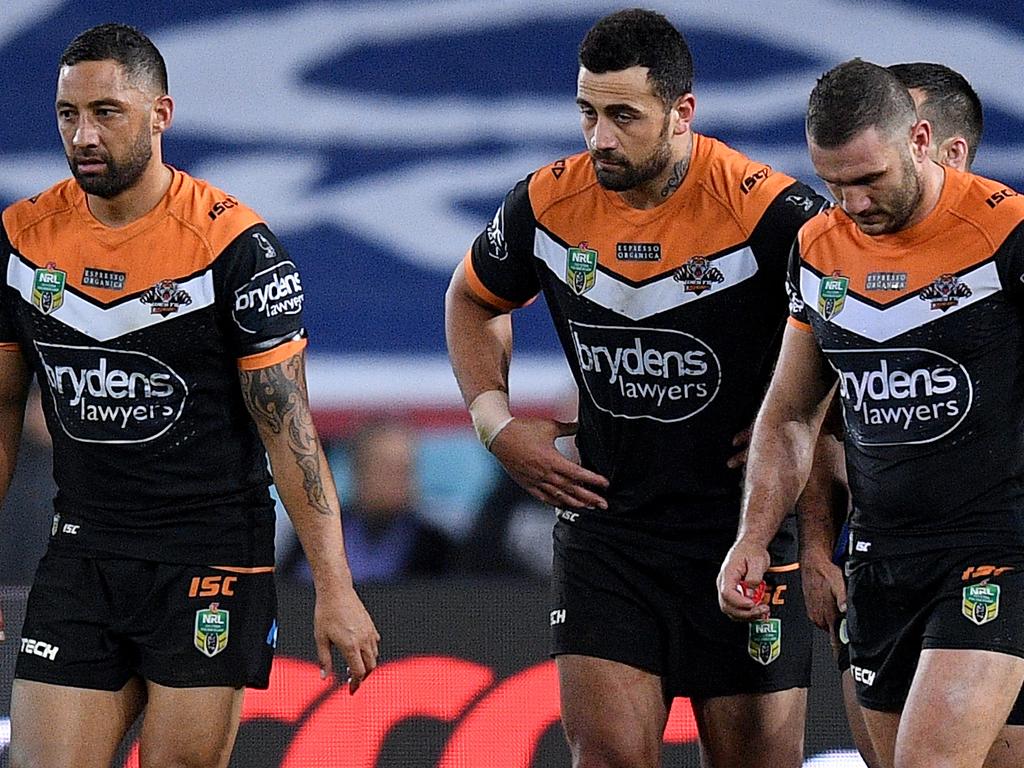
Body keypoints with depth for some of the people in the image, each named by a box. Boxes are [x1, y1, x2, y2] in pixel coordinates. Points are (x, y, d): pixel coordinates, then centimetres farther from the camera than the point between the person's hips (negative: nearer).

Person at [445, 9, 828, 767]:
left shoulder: (769, 212, -16)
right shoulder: (548, 203, -2)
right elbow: (472, 301, 20)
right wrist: (496, 423, 8)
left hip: (745, 531, -2)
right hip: (604, 527, 3)